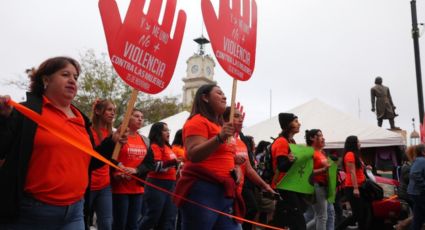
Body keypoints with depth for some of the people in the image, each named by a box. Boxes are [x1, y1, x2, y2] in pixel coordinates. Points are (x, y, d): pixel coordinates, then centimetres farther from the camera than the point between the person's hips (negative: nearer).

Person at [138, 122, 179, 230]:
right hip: (157, 184, -9)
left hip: (169, 185, 9)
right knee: (152, 216, -1)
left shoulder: (167, 147, 15)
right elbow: (156, 166, -22)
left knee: (169, 218, 9)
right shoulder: (155, 146, -9)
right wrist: (173, 162, -31)